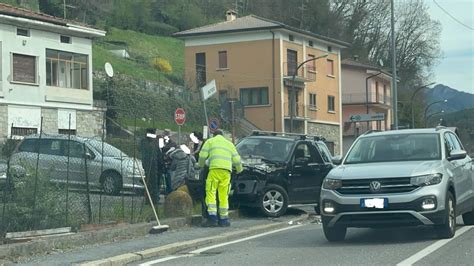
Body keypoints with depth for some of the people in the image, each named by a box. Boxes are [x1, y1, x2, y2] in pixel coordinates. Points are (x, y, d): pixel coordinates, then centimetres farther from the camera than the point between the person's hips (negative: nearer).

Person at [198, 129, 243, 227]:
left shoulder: (210, 141, 18)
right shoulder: (229, 144, 27)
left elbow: (203, 155, 6)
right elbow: (236, 159, 21)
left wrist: (201, 165, 25)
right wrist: (239, 169, 38)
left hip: (215, 169, -4)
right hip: (227, 171, 4)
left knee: (211, 193, -4)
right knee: (224, 195, 9)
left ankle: (212, 218, -16)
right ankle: (223, 219, 9)